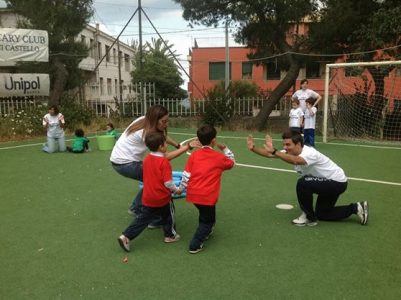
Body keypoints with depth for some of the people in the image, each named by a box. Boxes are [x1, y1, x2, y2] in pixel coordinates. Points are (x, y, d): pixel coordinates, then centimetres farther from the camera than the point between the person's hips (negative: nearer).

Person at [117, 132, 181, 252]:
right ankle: (170, 235, 34)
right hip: (162, 197, -5)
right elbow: (168, 182, -20)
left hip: (147, 198, 5)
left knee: (142, 218, 12)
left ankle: (125, 236, 5)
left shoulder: (146, 159, 1)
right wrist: (176, 190, -2)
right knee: (168, 216, 19)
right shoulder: (164, 161, -20)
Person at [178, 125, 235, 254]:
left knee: (205, 215, 30)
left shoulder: (194, 155, 2)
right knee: (207, 220, 12)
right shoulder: (219, 157, -3)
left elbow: (186, 175, 1)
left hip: (193, 193, 4)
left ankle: (204, 232, 47)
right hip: (207, 196, -4)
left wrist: (181, 189, 13)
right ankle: (195, 245, 7)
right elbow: (232, 162, 18)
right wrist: (224, 148, 19)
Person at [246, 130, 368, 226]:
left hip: (337, 182, -10)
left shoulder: (309, 153, -34)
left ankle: (309, 217, -9)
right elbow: (269, 154, -16)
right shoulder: (291, 153, -9)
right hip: (329, 183, 10)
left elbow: (295, 161, -57)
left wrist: (274, 151, -63)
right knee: (322, 214, 18)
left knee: (303, 183, -30)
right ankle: (356, 208, 27)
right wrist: (253, 148, -30)